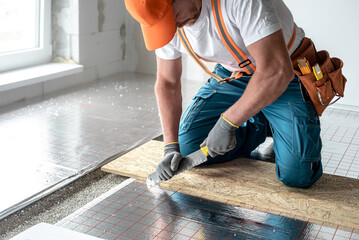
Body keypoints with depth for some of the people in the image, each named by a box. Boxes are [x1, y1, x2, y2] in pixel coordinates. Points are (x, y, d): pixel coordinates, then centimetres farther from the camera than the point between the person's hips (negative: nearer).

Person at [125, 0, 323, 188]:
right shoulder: (164, 20, -13)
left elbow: (278, 71, -38)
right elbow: (167, 84, -1)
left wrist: (226, 123, -34)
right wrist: (171, 147, -7)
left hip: (285, 76, -5)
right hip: (231, 75, 6)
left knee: (297, 174, -19)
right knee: (188, 145, -3)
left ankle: (276, 129, 14)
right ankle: (258, 128, 17)